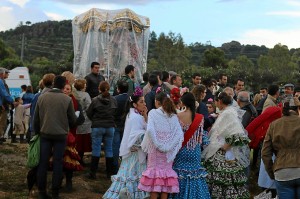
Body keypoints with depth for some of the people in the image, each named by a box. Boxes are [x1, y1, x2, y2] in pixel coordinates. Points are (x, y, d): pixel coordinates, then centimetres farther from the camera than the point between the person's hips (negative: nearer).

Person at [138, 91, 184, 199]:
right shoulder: (173, 115, 3)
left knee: (154, 171, 4)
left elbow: (150, 130, -18)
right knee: (166, 170, 10)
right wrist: (169, 146, -5)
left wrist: (158, 145, -12)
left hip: (155, 149, -3)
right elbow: (180, 134, -6)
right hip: (168, 152, 3)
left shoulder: (153, 112, -5)